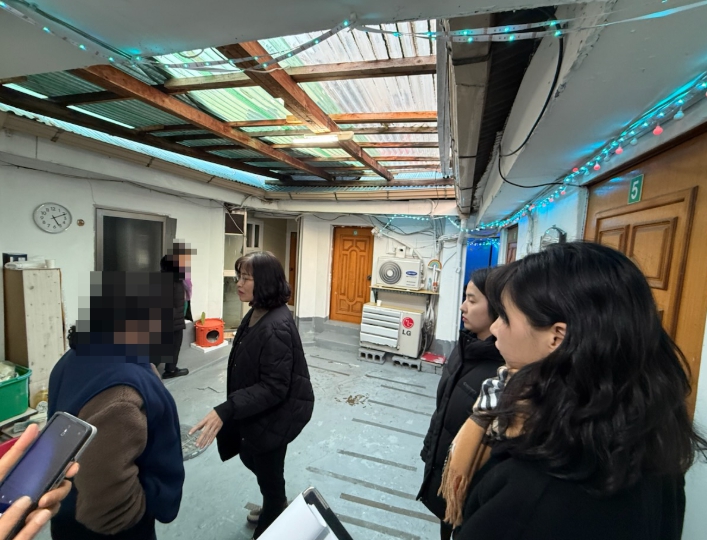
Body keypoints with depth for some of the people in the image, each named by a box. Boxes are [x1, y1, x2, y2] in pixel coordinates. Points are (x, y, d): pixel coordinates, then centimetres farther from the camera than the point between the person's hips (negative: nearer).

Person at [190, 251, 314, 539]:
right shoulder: (257, 313, -3)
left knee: (268, 471, 15)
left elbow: (273, 388, -30)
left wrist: (224, 411, -33)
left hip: (276, 413, -9)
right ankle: (277, 505, 57)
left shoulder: (276, 328, -33)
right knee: (250, 457, 29)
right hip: (259, 408, 9)